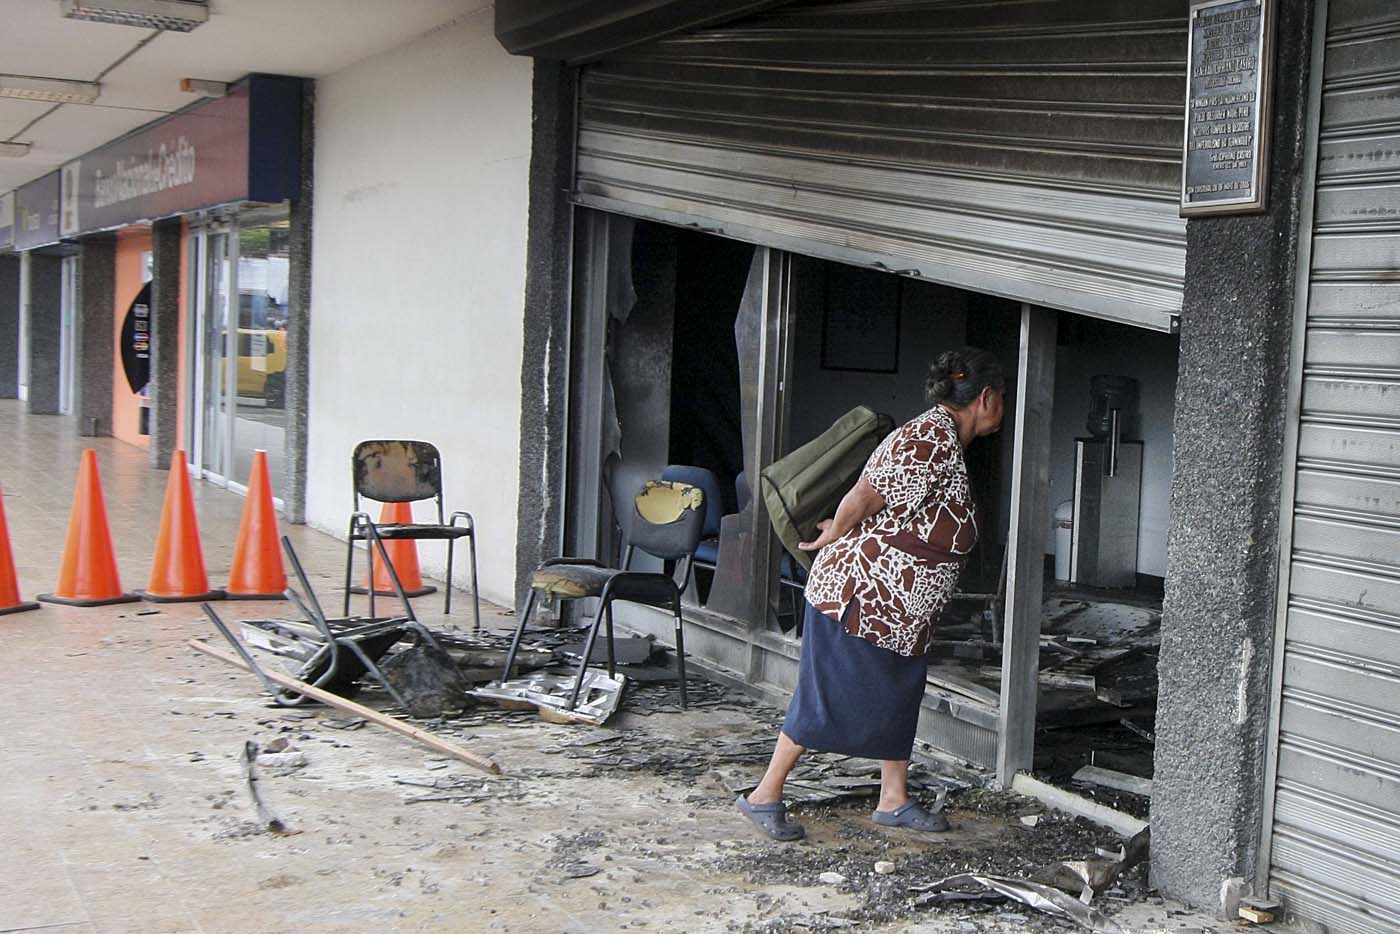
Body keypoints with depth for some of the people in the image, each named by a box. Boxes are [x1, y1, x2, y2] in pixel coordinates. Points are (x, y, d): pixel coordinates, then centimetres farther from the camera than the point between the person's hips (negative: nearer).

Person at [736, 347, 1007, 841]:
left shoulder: (942, 436, 13)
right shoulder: (934, 439, -21)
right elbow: (863, 498, -21)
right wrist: (833, 537, -5)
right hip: (858, 593, -10)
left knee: (899, 693, 15)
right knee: (828, 698, -3)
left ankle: (894, 800, 26)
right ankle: (765, 795, 8)